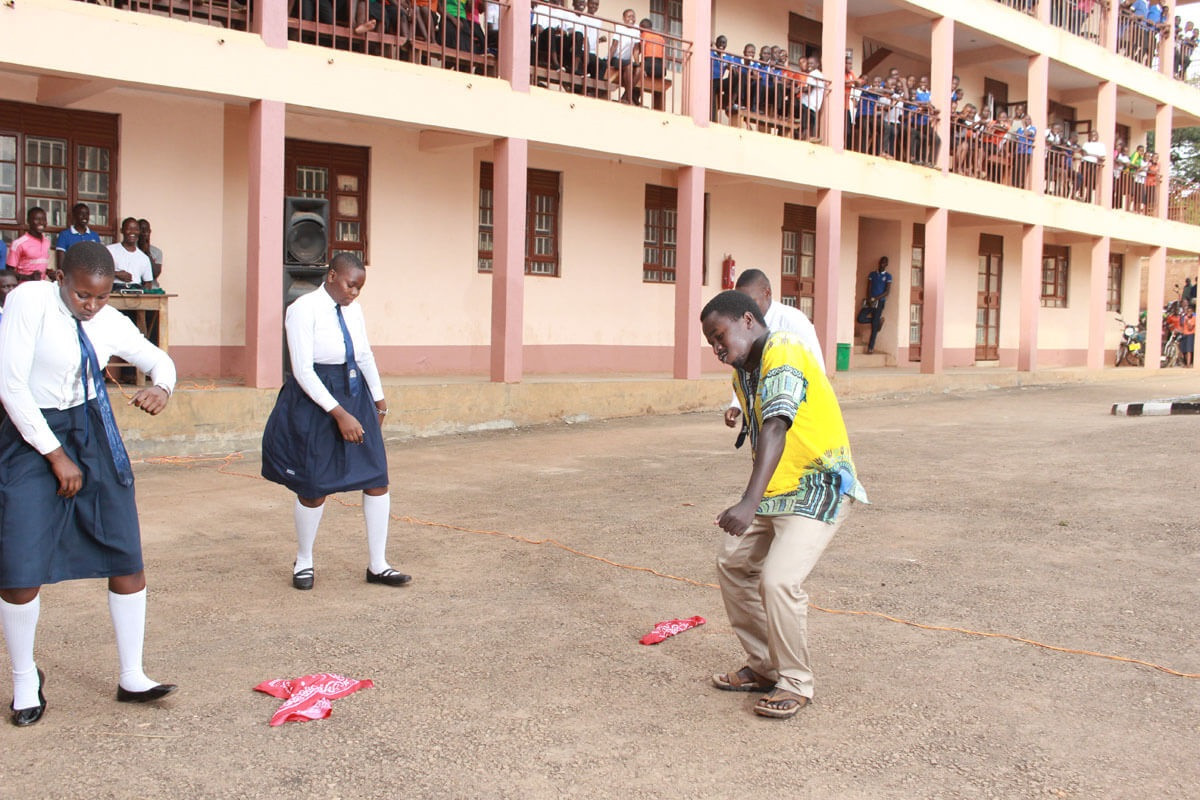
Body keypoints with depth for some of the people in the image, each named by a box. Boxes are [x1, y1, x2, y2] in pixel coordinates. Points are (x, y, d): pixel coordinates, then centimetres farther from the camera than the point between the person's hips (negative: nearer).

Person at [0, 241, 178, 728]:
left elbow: (158, 359, 16)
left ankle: (131, 678, 14)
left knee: (126, 556, 1)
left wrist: (162, 386, -10)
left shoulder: (110, 323, 1)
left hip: (92, 438, 5)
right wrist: (56, 455, -15)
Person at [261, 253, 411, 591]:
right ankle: (303, 561, 28)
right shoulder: (304, 310, -14)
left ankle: (377, 565, 14)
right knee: (314, 487, 2)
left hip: (355, 397, 6)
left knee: (378, 479, 2)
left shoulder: (353, 309, 4)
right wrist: (340, 414, -22)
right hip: (315, 402, -6)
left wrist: (378, 399, 22)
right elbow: (303, 370, -19)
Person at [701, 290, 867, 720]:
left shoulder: (783, 353, -21)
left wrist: (750, 502, -45)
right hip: (777, 490, 10)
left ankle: (795, 684, 0)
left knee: (778, 581, -20)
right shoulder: (743, 373, 10)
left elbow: (776, 429, -34)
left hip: (818, 488, -10)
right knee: (732, 561, 12)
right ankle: (764, 667, 25)